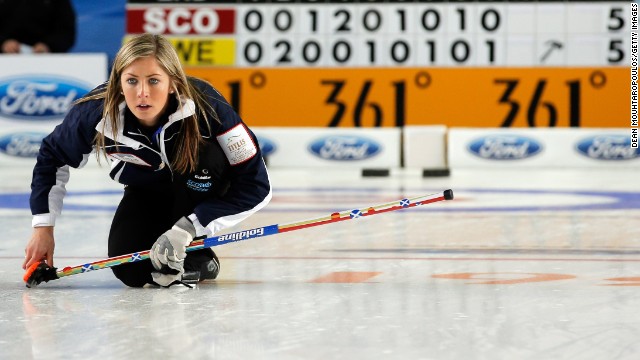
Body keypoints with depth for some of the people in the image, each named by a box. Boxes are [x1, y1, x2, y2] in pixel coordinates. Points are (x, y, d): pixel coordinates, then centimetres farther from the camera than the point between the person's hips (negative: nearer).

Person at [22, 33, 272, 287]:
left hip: (203, 186, -2)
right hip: (147, 192, 2)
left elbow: (256, 183, -34)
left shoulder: (204, 105, -36)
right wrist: (43, 228, -12)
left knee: (200, 152, -36)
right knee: (131, 271, -23)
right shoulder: (97, 112, -28)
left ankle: (195, 257, -16)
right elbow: (52, 157, -8)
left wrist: (187, 229, -39)